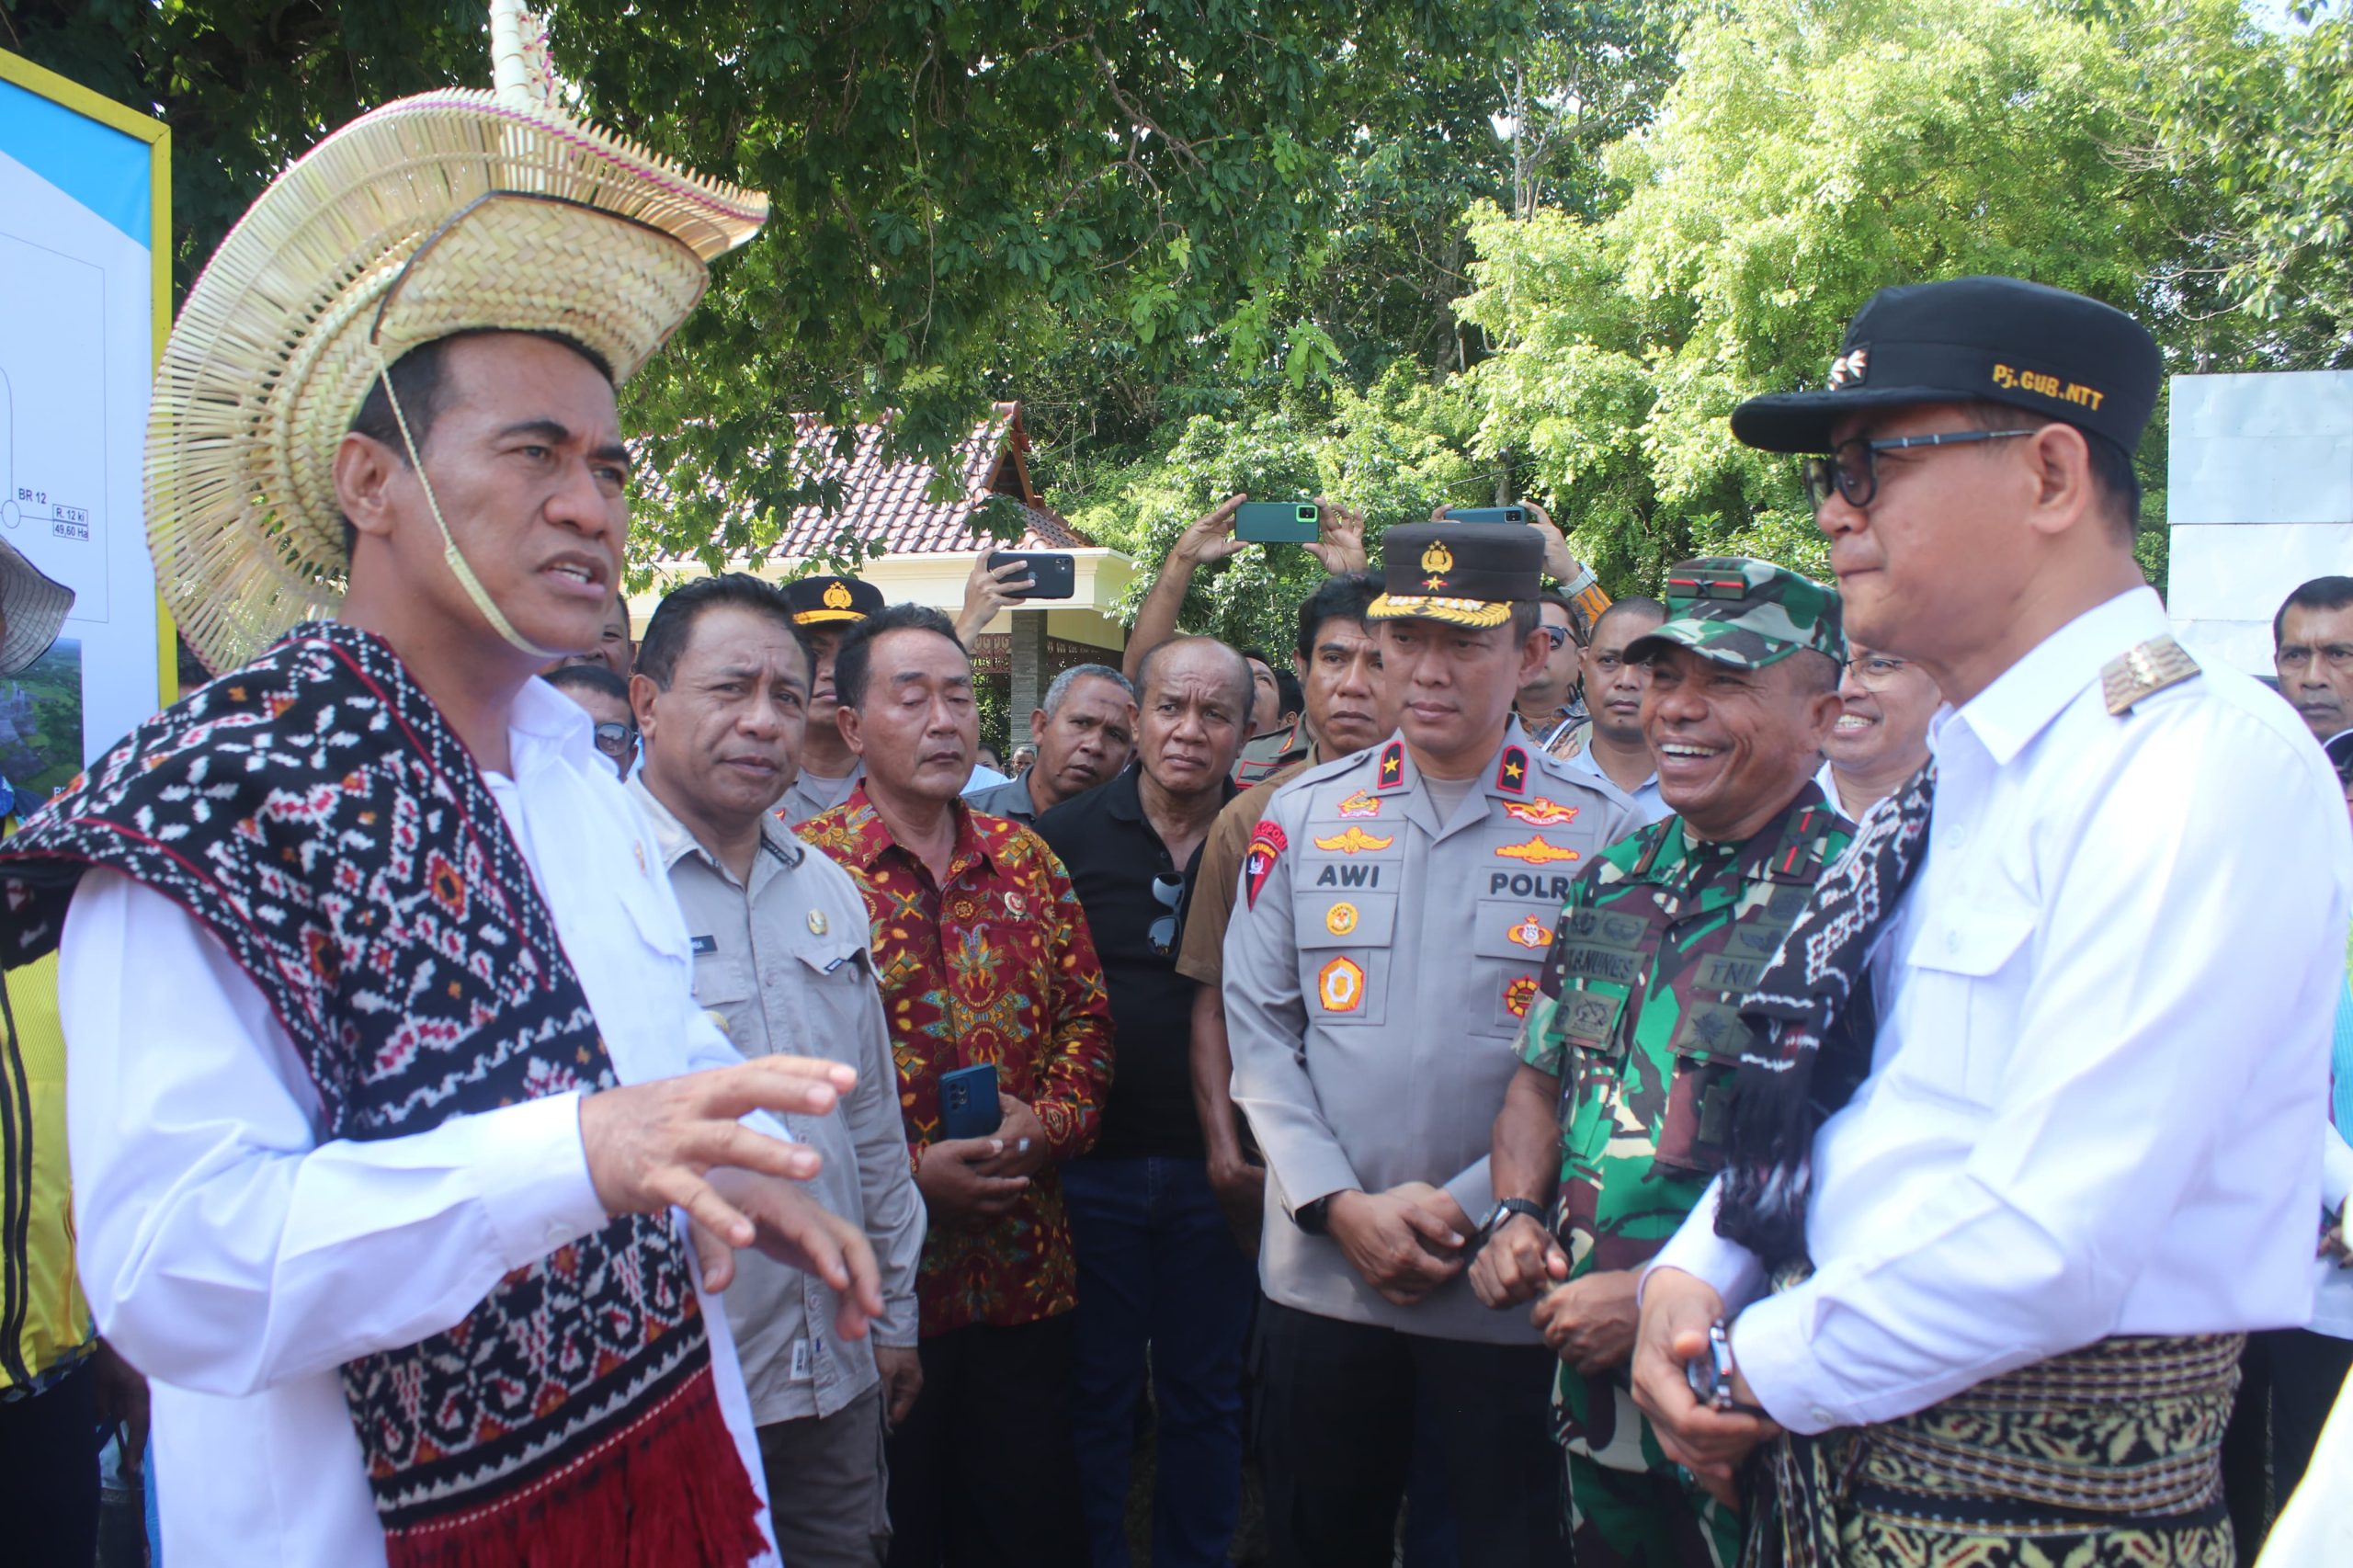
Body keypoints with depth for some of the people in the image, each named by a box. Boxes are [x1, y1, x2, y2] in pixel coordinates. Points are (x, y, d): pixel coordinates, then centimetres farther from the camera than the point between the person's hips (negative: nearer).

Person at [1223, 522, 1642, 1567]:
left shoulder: (1600, 832, -4)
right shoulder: (1302, 816, 4)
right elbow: (1257, 1029, 2)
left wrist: (1464, 1208, -12)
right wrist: (1341, 1206, -7)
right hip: (1318, 1275, 2)